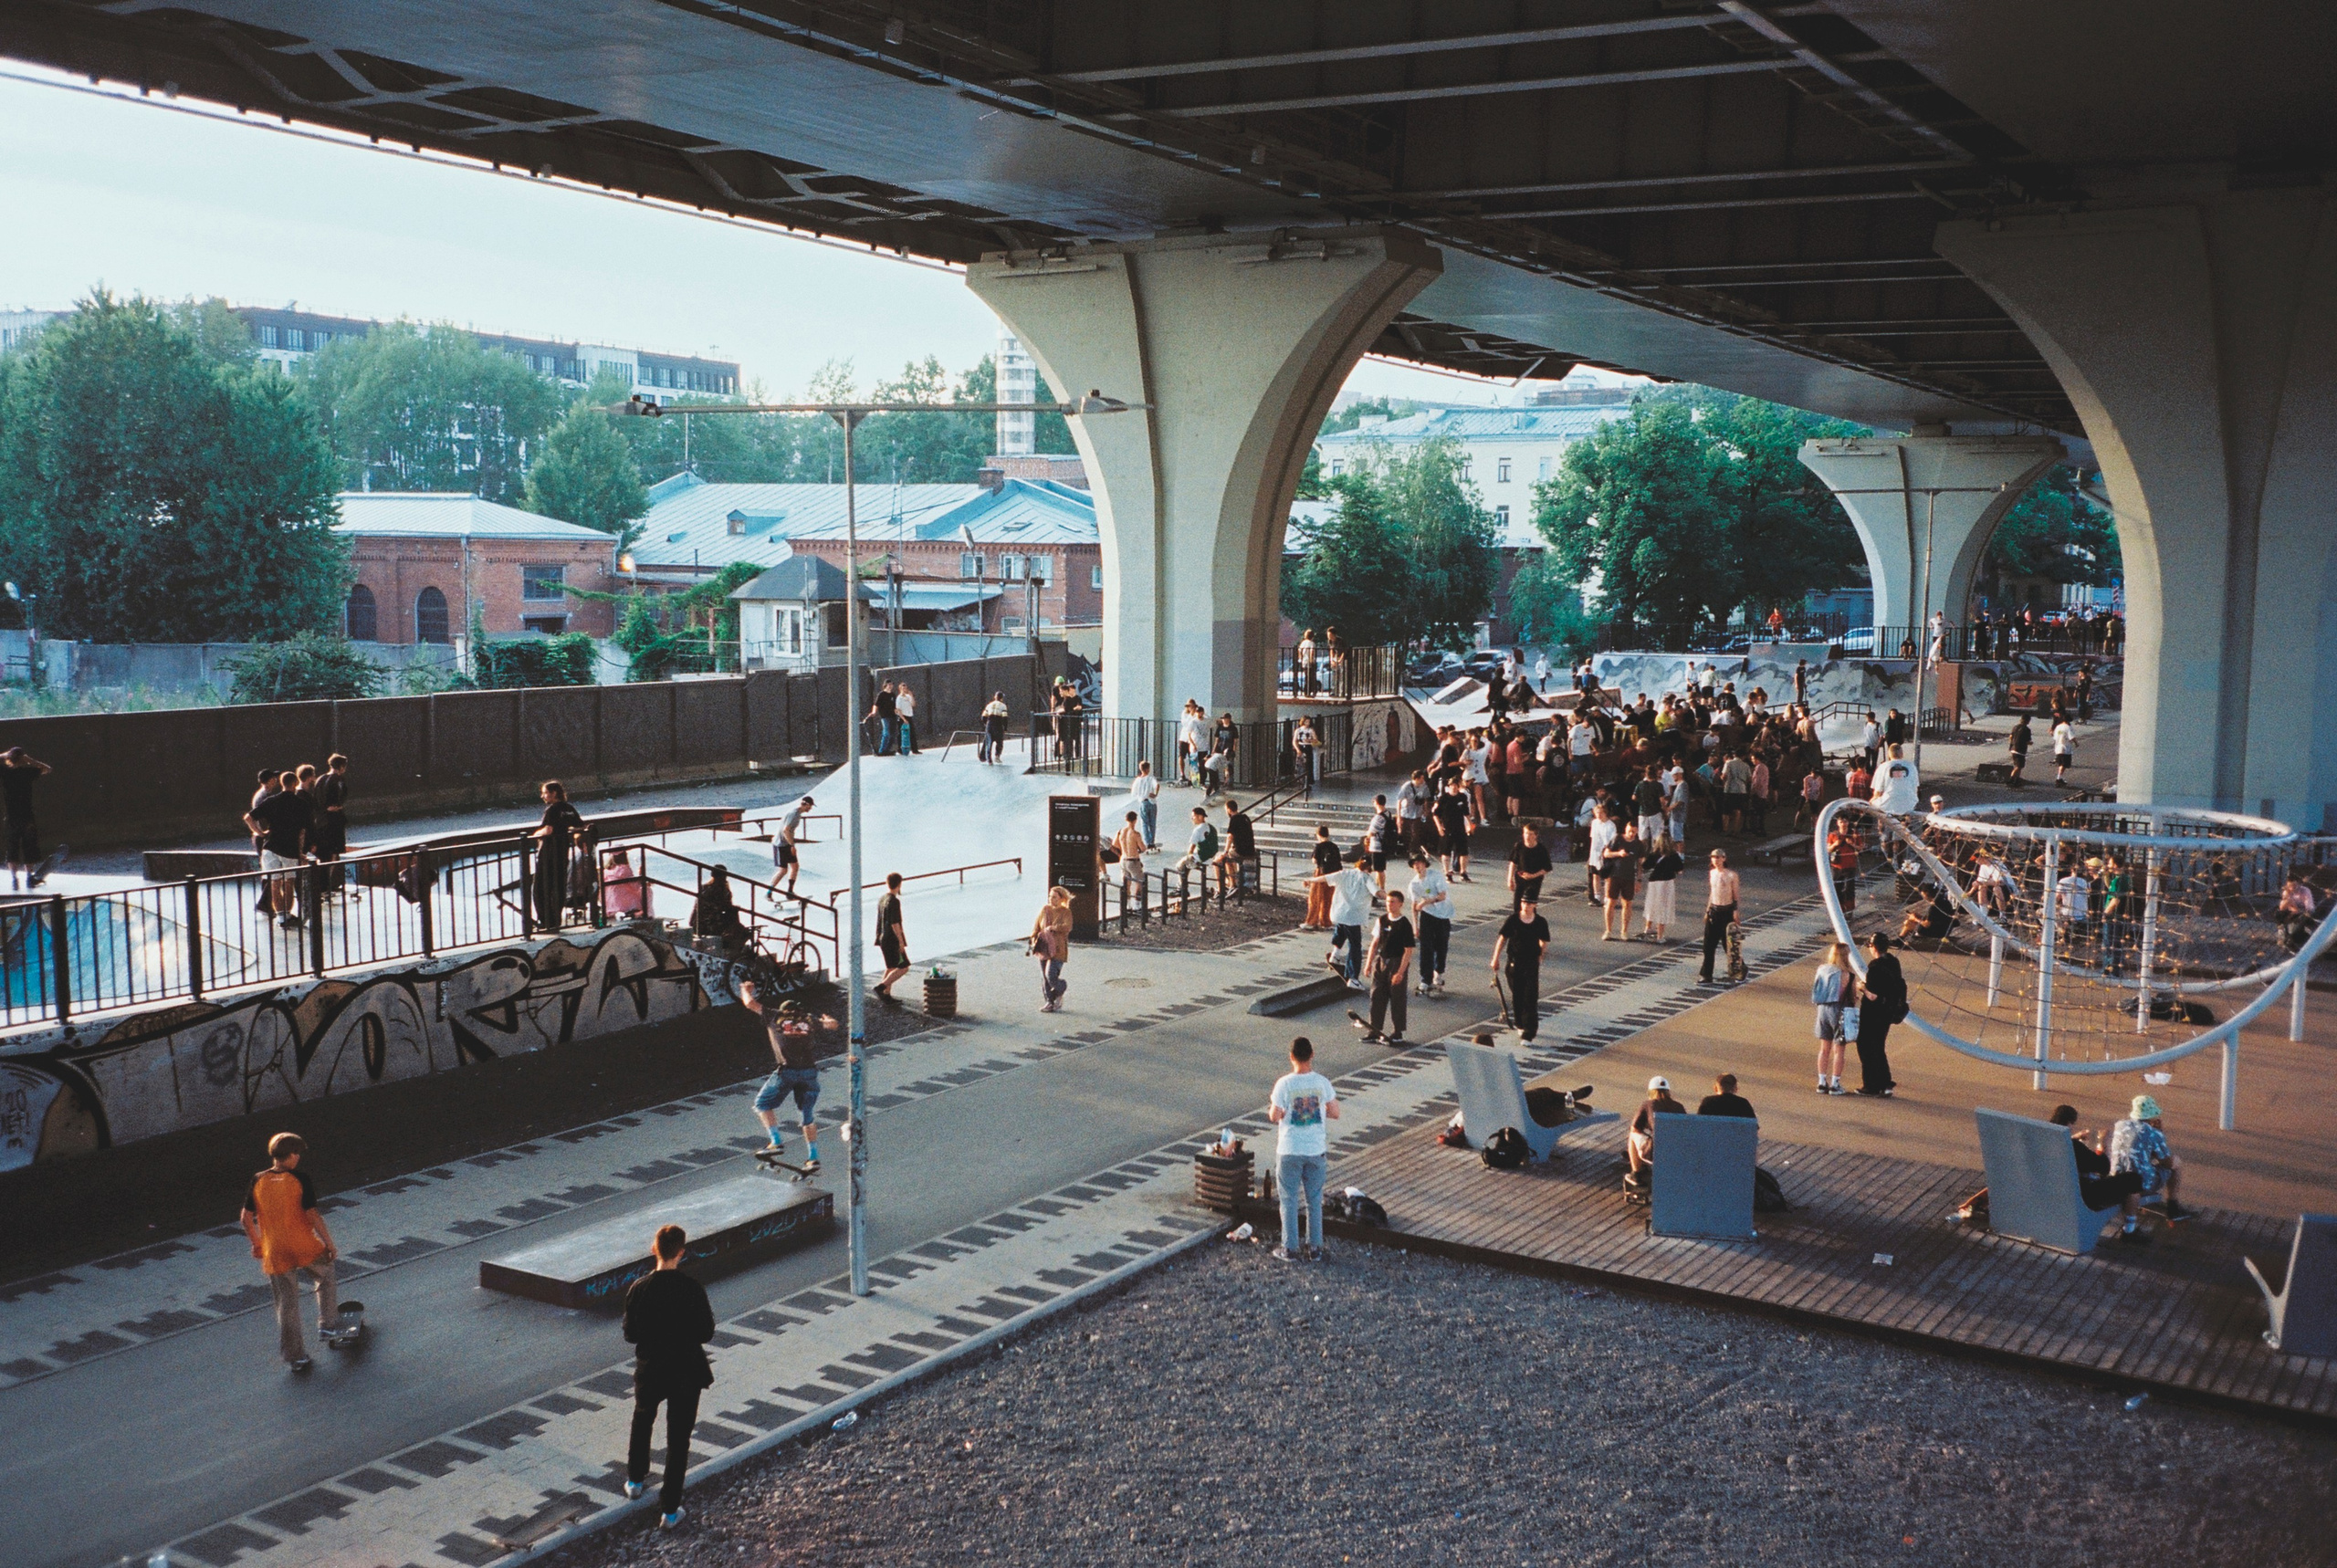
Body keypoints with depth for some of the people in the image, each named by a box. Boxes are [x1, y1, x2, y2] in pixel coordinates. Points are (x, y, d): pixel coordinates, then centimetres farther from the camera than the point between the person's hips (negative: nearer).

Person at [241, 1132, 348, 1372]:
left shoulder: (258, 1181, 0)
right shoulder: (300, 1179, -11)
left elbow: (246, 1218, 4)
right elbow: (312, 1215, -13)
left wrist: (256, 1244, 20)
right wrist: (329, 1244, -5)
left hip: (274, 1253, 3)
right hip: (305, 1248, -3)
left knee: (286, 1305, 11)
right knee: (326, 1279, 26)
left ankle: (295, 1356, 14)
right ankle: (327, 1326, 23)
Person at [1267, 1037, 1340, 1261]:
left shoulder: (1284, 1084, -15)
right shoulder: (1322, 1083, -7)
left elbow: (1275, 1117, -14)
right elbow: (1335, 1114, -1)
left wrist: (1272, 1107, 8)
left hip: (1289, 1151, -2)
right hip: (1316, 1150, 2)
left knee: (1289, 1200, 10)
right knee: (1315, 1200, 14)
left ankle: (1290, 1248, 14)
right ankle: (1315, 1247, 19)